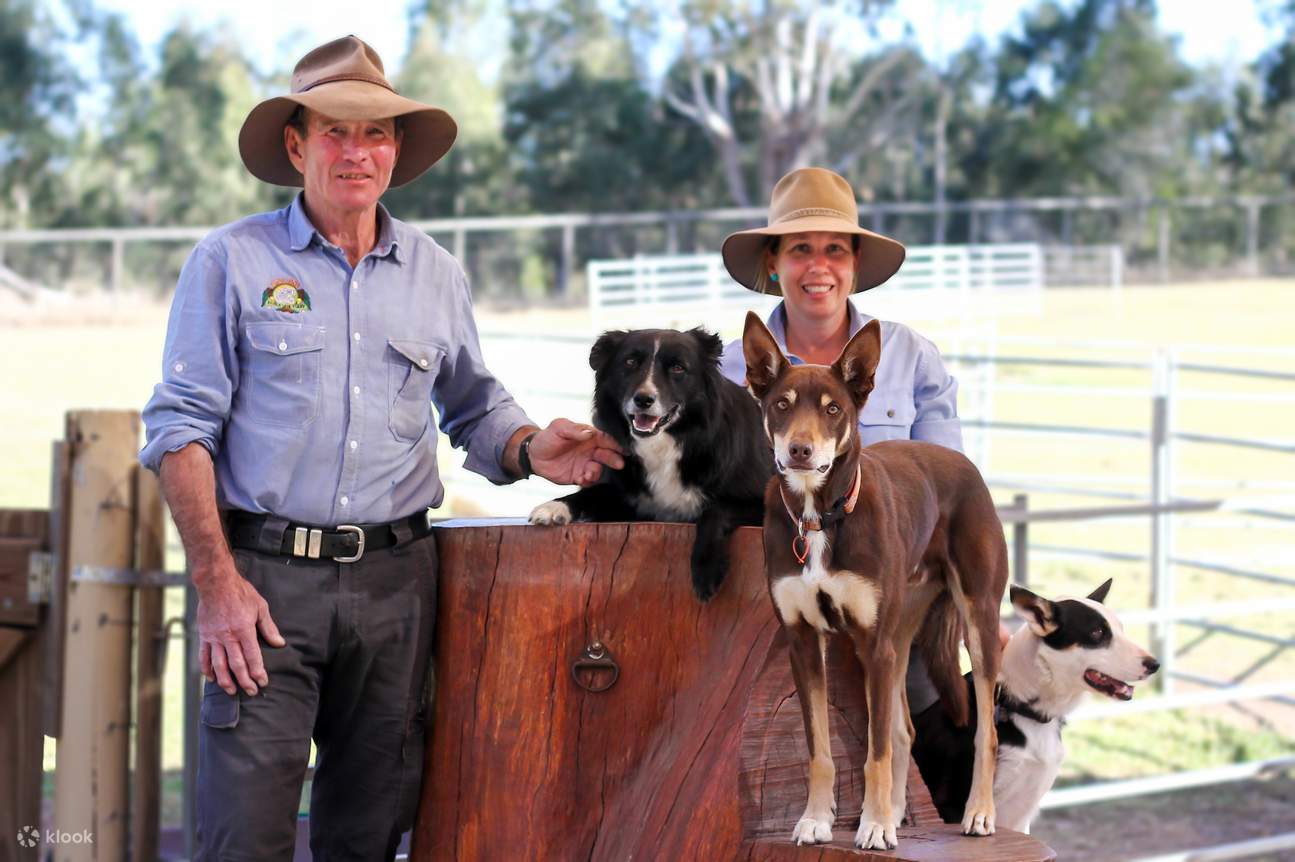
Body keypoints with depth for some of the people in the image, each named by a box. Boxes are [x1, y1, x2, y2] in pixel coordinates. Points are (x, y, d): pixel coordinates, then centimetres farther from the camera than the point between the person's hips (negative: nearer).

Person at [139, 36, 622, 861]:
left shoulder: (435, 273, 13)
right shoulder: (232, 261, 1)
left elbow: (474, 406, 23)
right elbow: (182, 426, -3)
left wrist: (531, 450, -1)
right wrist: (217, 581, -12)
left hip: (394, 576, 4)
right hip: (267, 575, -4)